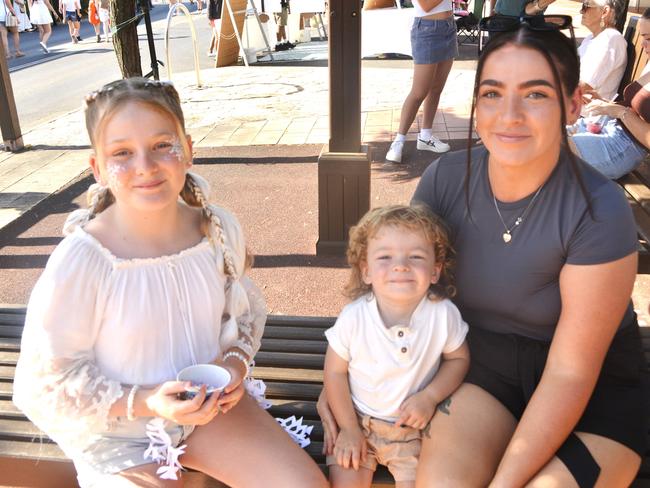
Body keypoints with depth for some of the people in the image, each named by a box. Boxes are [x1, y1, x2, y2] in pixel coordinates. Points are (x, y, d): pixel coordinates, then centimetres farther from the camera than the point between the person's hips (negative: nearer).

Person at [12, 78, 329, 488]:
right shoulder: (80, 261, -25)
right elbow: (45, 387, -15)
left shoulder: (220, 230, -13)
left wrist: (236, 362, -12)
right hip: (118, 435, -3)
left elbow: (246, 309, 7)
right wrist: (145, 403, -25)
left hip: (211, 405, 4)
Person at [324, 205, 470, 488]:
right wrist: (348, 429, -6)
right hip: (358, 419, 0)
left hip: (413, 425, 1)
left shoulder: (444, 314, -20)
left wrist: (429, 397, -16)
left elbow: (458, 359, -2)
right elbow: (335, 371, -9)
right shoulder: (353, 318, -22)